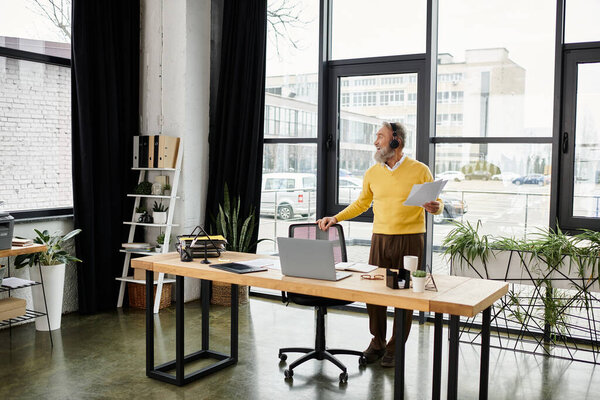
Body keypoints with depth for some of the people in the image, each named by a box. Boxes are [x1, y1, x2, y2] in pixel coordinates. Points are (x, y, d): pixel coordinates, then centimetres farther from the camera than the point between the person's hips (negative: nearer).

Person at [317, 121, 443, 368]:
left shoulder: (420, 171, -3)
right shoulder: (372, 174, 8)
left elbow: (436, 204, 2)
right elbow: (361, 203, 19)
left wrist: (435, 208, -21)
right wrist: (336, 218, 10)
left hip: (411, 239, -3)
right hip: (380, 239, 3)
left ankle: (396, 347, 18)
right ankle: (377, 342, 21)